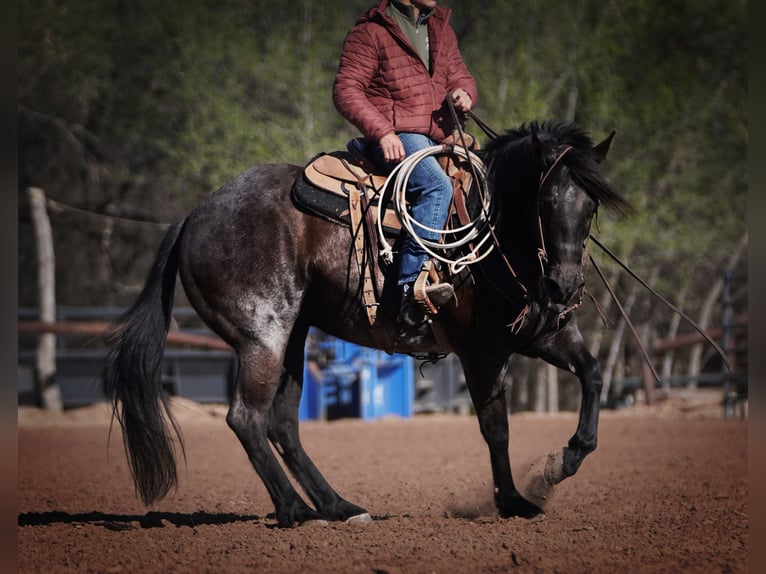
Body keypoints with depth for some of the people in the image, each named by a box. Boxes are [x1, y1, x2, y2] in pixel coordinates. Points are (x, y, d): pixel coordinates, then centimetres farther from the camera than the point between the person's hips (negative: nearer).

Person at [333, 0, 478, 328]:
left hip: (439, 138, 8)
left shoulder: (441, 30, 20)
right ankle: (411, 286, -37)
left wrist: (464, 92, 0)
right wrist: (382, 131, -21)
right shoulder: (370, 32, -3)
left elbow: (459, 75, 27)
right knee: (437, 186, -33)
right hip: (395, 138, -8)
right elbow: (346, 90, -9)